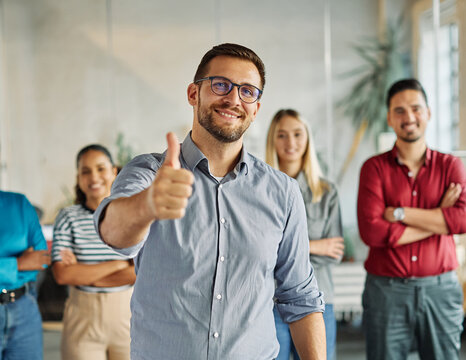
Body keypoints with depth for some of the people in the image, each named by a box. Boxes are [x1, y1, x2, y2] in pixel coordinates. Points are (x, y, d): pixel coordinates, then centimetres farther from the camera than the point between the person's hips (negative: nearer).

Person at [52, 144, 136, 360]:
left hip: (128, 313, 0)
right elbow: (62, 275, -10)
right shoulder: (68, 218, 1)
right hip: (82, 318, 0)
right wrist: (118, 264, -12)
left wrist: (84, 274, -11)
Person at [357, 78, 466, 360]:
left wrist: (399, 213, -14)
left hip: (440, 289, 2)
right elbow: (371, 231, -15)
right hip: (386, 291, -1)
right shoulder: (375, 168, 0)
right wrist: (439, 219, -11)